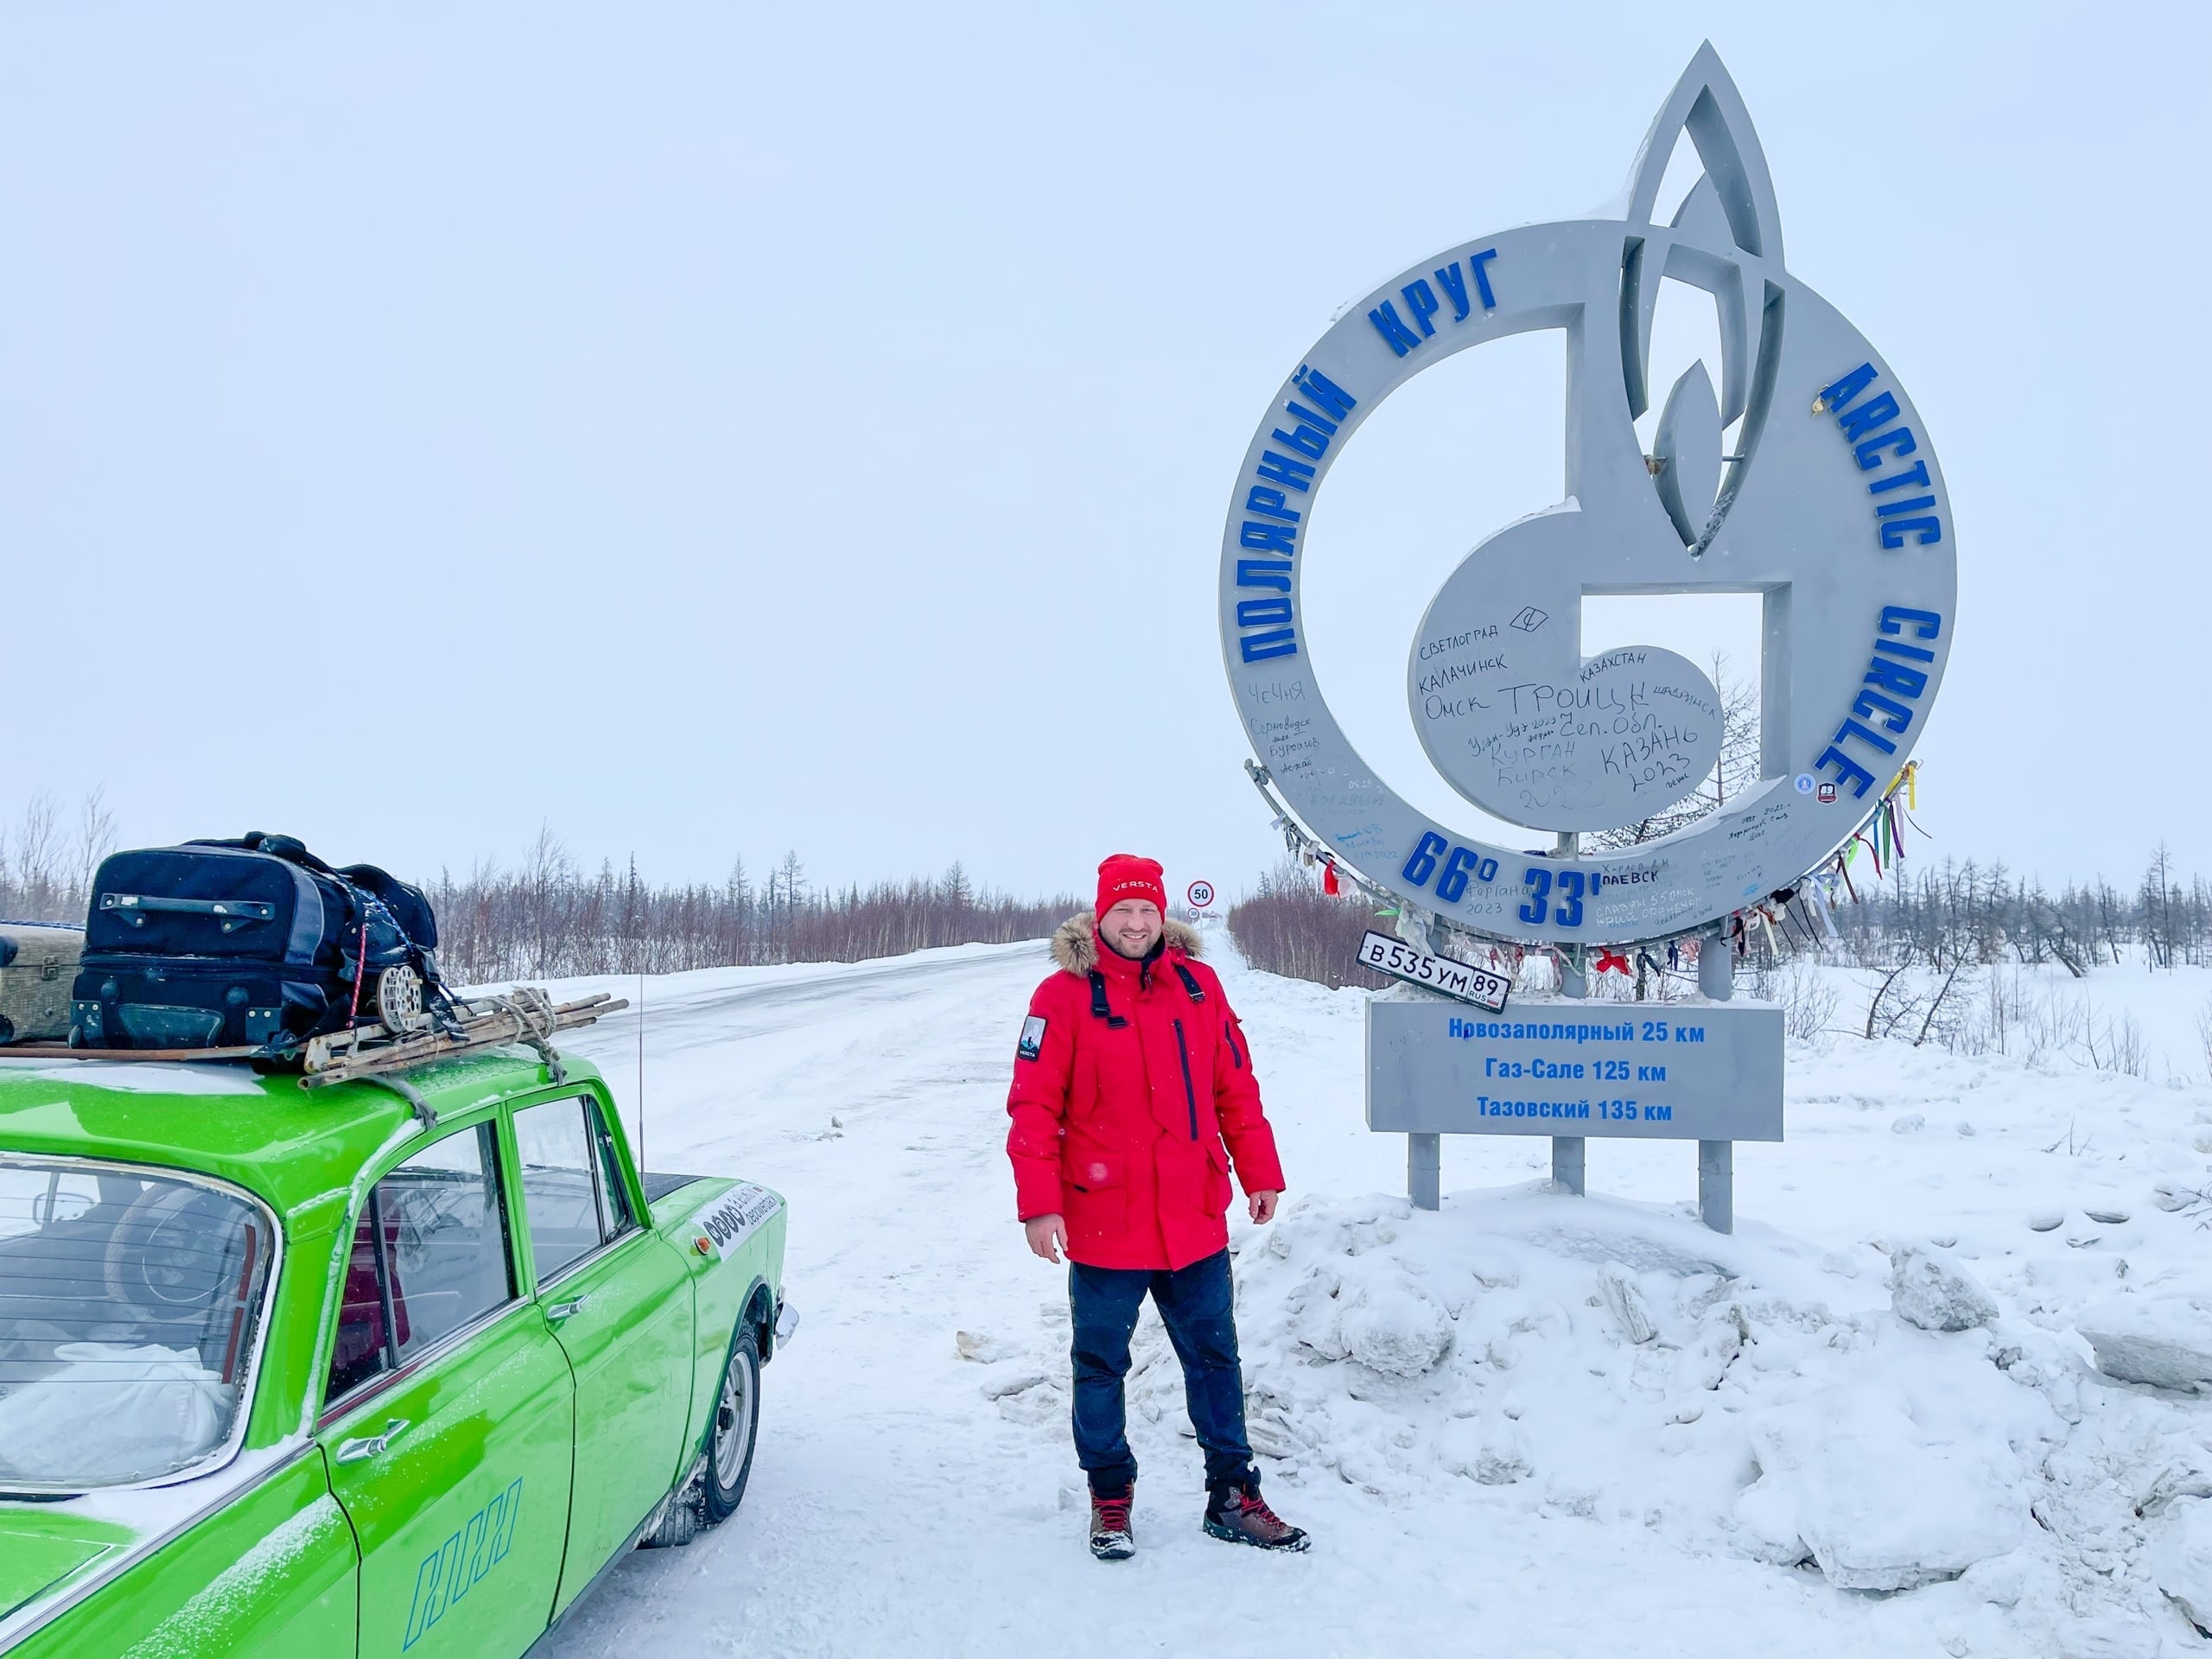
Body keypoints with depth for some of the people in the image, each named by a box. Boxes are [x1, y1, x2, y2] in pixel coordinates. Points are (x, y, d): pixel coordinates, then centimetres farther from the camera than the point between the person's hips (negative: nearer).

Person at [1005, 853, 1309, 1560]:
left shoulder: (1197, 984, 4)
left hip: (1196, 1220, 3)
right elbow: (1034, 1106, -9)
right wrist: (1039, 1203, -14)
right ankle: (1110, 1498, 26)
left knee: (1215, 1357, 13)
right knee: (1101, 1365, 10)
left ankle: (1233, 1495, 26)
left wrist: (1260, 1173, 10)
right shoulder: (1065, 995, -8)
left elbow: (1234, 1085, 10)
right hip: (1104, 1226, -3)